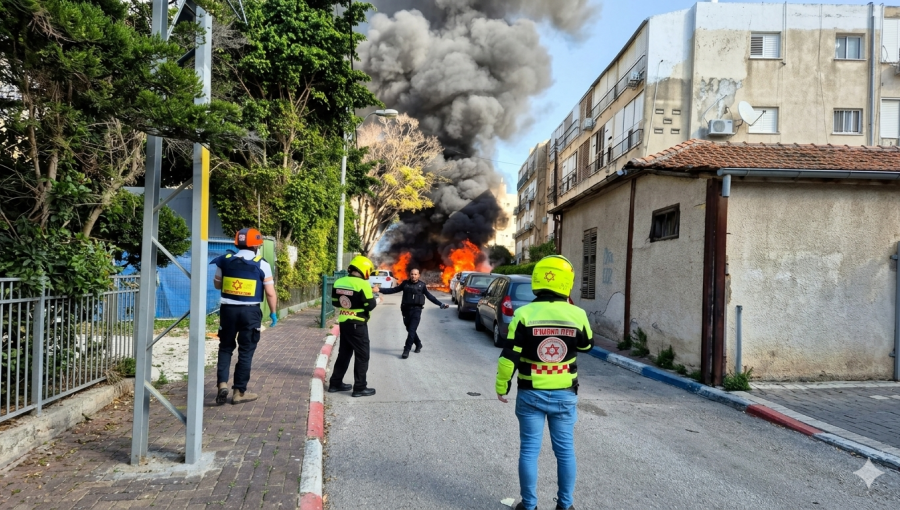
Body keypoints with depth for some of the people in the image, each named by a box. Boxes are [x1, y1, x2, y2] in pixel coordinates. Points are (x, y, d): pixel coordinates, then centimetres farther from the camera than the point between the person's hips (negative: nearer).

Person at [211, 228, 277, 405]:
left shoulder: (225, 261, 1)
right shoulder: (262, 265, -8)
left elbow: (217, 284, 15)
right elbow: (270, 293, -7)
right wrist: (273, 313, 6)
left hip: (228, 309, 3)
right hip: (250, 311, -2)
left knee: (225, 347, 17)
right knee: (246, 352, 7)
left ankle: (222, 383, 2)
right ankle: (239, 392, 13)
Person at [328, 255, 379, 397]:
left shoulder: (338, 282, 4)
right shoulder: (362, 284, -18)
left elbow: (335, 302, 11)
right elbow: (370, 305, -15)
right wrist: (375, 299, 4)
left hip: (343, 323, 7)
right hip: (358, 325, -7)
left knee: (344, 353, 19)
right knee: (362, 356, 3)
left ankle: (335, 383, 24)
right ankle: (360, 388, 5)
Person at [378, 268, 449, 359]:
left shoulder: (422, 285, 2)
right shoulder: (405, 283, 6)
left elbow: (430, 297, 6)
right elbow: (393, 290, 11)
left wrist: (441, 305, 1)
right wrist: (380, 290, 4)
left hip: (416, 310, -3)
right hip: (406, 310, 3)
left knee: (411, 331, -10)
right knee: (409, 330, 12)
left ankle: (406, 350, -8)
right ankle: (418, 344, 34)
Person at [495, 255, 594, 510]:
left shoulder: (524, 314, -13)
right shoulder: (577, 314, -8)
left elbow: (509, 358, -12)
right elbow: (587, 345, 12)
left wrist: (501, 387, 1)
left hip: (530, 394, -1)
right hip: (565, 394, 2)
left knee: (529, 450, 9)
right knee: (565, 450, 14)